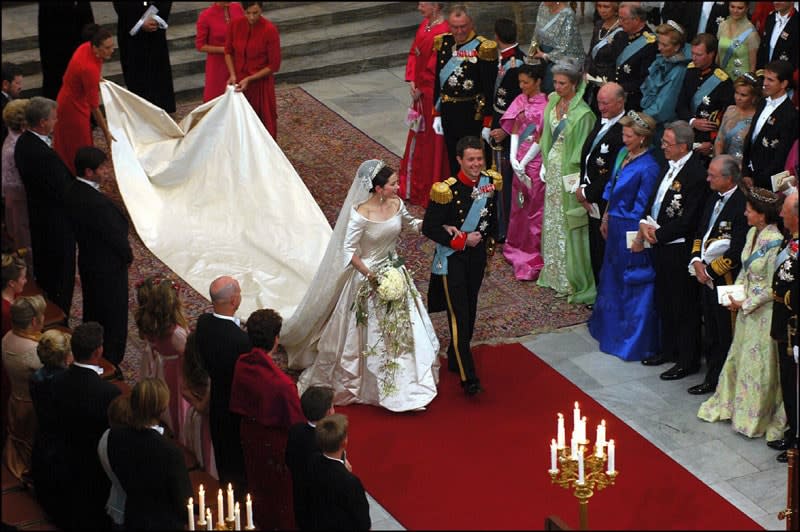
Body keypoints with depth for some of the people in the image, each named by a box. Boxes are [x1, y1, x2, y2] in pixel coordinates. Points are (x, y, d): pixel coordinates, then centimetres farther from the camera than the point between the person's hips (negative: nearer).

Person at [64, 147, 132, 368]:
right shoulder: (97, 203, -34)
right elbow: (116, 234, -24)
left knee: (92, 312, 24)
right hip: (109, 267, -9)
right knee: (113, 319, 8)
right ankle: (110, 363, 20)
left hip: (87, 261, 9)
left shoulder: (71, 192, -6)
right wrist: (128, 256, -2)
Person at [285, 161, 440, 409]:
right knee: (368, 335, 8)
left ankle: (406, 386, 27)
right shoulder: (361, 214, -25)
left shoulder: (397, 204, -6)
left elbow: (409, 223, 15)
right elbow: (348, 250, -19)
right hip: (369, 277, -6)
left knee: (403, 330, 12)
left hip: (395, 273, 6)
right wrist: (371, 275, -22)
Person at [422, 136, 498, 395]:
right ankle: (468, 377, -8)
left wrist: (490, 242, 9)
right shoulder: (447, 190, -21)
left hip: (478, 255, 6)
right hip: (452, 258, -6)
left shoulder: (490, 183, -4)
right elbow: (429, 228, -17)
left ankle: (455, 358, 38)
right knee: (459, 315, -8)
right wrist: (460, 240, -19)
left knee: (469, 311, 18)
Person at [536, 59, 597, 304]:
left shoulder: (582, 113, -20)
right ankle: (555, 273, 31)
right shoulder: (553, 101, 3)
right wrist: (545, 162, 11)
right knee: (552, 220, 17)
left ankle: (574, 280, 11)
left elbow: (583, 149, -16)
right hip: (553, 168, 8)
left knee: (568, 224, 0)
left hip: (569, 170, -8)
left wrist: (577, 181, -15)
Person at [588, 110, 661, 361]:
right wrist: (606, 218, 18)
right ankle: (611, 326, 42)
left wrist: (639, 238, -15)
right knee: (612, 276, 23)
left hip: (631, 231, -9)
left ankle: (634, 340, 18)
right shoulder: (623, 153, 3)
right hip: (615, 226, 9)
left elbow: (644, 208, -18)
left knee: (633, 284, 4)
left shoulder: (648, 167, -22)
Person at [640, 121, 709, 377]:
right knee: (664, 302, 21)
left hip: (680, 249, -9)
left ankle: (688, 360, 14)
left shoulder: (697, 173, -22)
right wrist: (645, 224, -4)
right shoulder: (670, 165, 5)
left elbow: (687, 221, -22)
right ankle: (668, 349, 37)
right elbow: (654, 199, 13)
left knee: (684, 307, 3)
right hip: (661, 245, 9)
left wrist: (658, 234, -15)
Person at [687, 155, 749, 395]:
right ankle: (713, 377, 29)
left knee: (726, 335, 3)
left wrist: (710, 271, -13)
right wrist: (697, 260, 0)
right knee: (711, 332, 18)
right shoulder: (714, 198, 7)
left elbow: (737, 252, -21)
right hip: (707, 275, 9)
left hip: (726, 279, -9)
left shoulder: (742, 205, -20)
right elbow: (700, 232, 16)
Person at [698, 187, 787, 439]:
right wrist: (734, 293, 2)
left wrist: (745, 304, -15)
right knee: (738, 357, 19)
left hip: (764, 312, -8)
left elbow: (773, 288, -20)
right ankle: (730, 404, 33)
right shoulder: (752, 233, 3)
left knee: (758, 364, 3)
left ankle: (755, 418, 17)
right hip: (747, 309, 8)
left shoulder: (774, 242, -23)